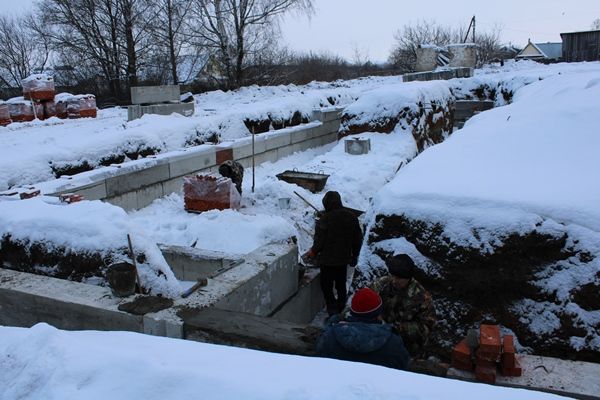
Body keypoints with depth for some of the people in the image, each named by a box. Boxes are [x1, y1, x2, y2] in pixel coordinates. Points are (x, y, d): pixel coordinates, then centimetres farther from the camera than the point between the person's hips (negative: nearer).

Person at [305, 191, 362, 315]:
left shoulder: (324, 219, -20)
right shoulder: (351, 217, -2)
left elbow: (319, 241, -17)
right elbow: (358, 239, 6)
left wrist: (313, 252, 3)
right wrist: (354, 255, 18)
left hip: (328, 260, -5)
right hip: (344, 258, 5)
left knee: (327, 285, 8)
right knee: (341, 284, 20)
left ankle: (333, 310, 8)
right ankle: (341, 305, 31)